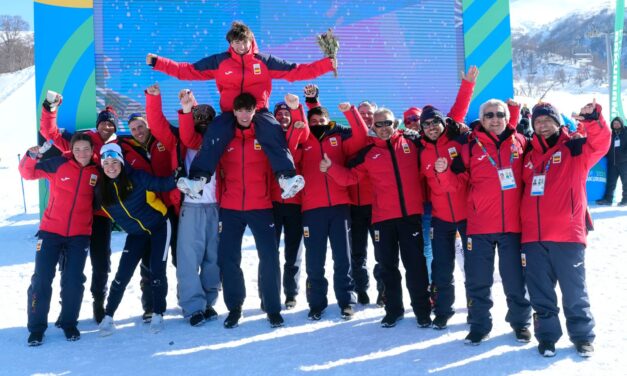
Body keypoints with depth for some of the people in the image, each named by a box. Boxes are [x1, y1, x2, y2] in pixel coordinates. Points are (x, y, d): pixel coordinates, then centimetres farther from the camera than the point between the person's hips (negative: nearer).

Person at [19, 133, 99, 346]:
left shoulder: (97, 171, 2)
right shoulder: (58, 164, -4)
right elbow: (28, 173, -2)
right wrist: (31, 157, -19)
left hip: (80, 234, 1)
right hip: (51, 231, -1)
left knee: (74, 281, 3)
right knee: (41, 279, 0)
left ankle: (69, 324, 21)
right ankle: (36, 328, 12)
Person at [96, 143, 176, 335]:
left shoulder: (136, 177, -18)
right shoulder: (102, 188, -6)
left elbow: (162, 184, -22)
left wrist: (175, 179, -33)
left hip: (159, 227, -3)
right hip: (136, 234, 3)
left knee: (157, 272, -4)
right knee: (122, 274, -1)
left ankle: (158, 315, 11)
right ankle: (108, 317, 10)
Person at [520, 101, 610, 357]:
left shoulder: (574, 148, 3)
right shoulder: (530, 155, 16)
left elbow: (600, 143, -16)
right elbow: (522, 187, 23)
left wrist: (593, 119, -33)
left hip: (567, 235, -3)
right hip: (533, 237, 4)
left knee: (574, 291, 6)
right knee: (540, 293, 10)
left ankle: (582, 336, 19)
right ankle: (547, 335, 22)